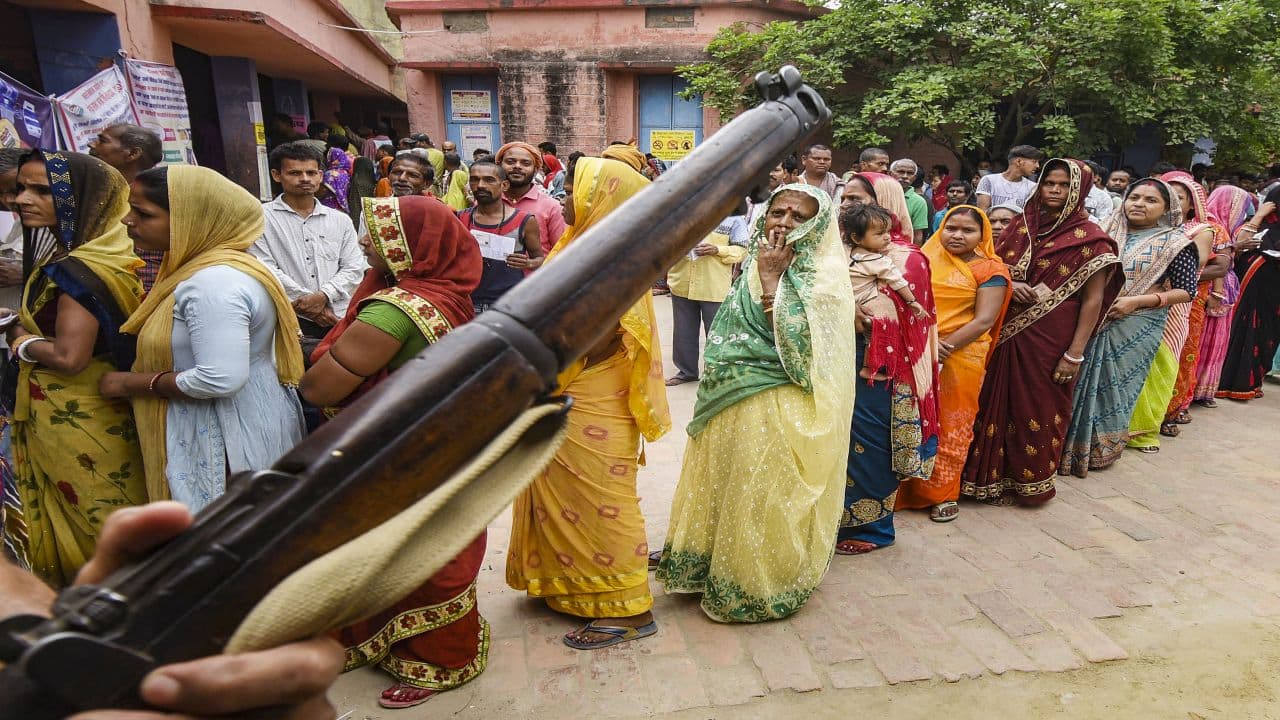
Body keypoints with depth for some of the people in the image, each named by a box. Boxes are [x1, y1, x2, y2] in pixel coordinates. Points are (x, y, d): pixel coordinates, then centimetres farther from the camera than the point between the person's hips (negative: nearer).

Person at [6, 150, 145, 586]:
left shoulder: (75, 270, -22)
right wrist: (22, 321, 8)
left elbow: (68, 357, -26)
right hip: (101, 409, 9)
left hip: (69, 419, -9)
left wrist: (20, 340, -9)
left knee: (90, 520, 7)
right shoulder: (109, 252, 4)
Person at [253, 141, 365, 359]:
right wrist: (306, 302, -9)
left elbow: (353, 268, 7)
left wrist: (322, 296, -10)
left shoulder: (341, 221, 15)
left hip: (339, 319, 3)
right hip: (290, 322, -3)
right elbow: (264, 269, -3)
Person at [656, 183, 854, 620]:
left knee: (762, 504, 4)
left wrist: (772, 280, -16)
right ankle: (713, 571, 35)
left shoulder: (824, 278, -8)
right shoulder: (755, 266, 11)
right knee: (722, 495, 16)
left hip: (781, 415, -7)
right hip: (728, 407, 7)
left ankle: (759, 588, 24)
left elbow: (795, 343, -22)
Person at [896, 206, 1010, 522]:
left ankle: (944, 494, 23)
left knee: (951, 425, 8)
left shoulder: (990, 271, -4)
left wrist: (944, 347, -20)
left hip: (960, 358, -3)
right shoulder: (928, 259, 8)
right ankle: (910, 487, 26)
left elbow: (984, 321, -12)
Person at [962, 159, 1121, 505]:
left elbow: (1092, 300, -8)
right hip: (1007, 332, 4)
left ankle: (1030, 481, 25)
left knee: (1039, 409, 7)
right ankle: (993, 474, 27)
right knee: (998, 403, 10)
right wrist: (1010, 285, -9)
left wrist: (1075, 353, -12)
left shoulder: (1089, 238, -6)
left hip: (1050, 339, -4)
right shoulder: (1021, 225, 7)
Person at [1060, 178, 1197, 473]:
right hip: (1092, 322, 3)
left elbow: (1186, 291, -5)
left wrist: (1137, 301, -17)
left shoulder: (1176, 243, -3)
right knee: (1084, 380, 5)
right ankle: (1070, 444, 18)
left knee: (1114, 385, 3)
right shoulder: (1108, 233, 7)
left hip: (1135, 328, -3)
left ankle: (1101, 449, 19)